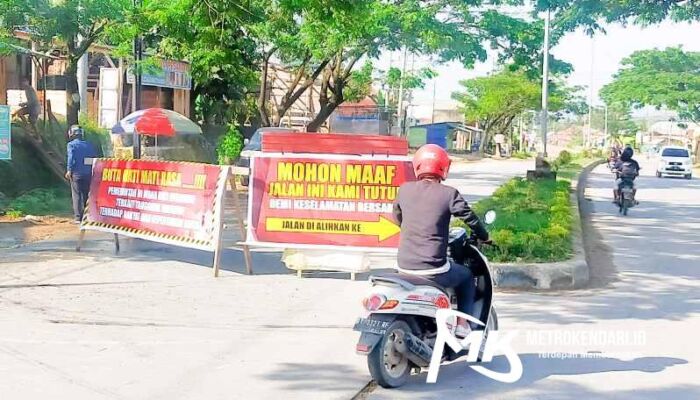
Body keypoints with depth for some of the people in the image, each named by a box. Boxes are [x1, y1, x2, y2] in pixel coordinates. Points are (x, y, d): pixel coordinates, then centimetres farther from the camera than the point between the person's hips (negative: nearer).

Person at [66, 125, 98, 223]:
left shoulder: (71, 145, -3)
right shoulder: (88, 145, 11)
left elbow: (71, 157, -16)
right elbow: (95, 157, 8)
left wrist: (69, 170, -17)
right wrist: (93, 171, 13)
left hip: (76, 174, -4)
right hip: (88, 174, 4)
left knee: (77, 195, 0)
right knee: (86, 195, 13)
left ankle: (78, 217, -5)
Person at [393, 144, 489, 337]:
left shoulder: (404, 190, 3)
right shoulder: (449, 194, -9)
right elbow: (470, 218, 0)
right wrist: (484, 236, 20)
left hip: (405, 267, 4)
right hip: (434, 270, -4)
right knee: (467, 276, 26)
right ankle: (462, 324, 19)